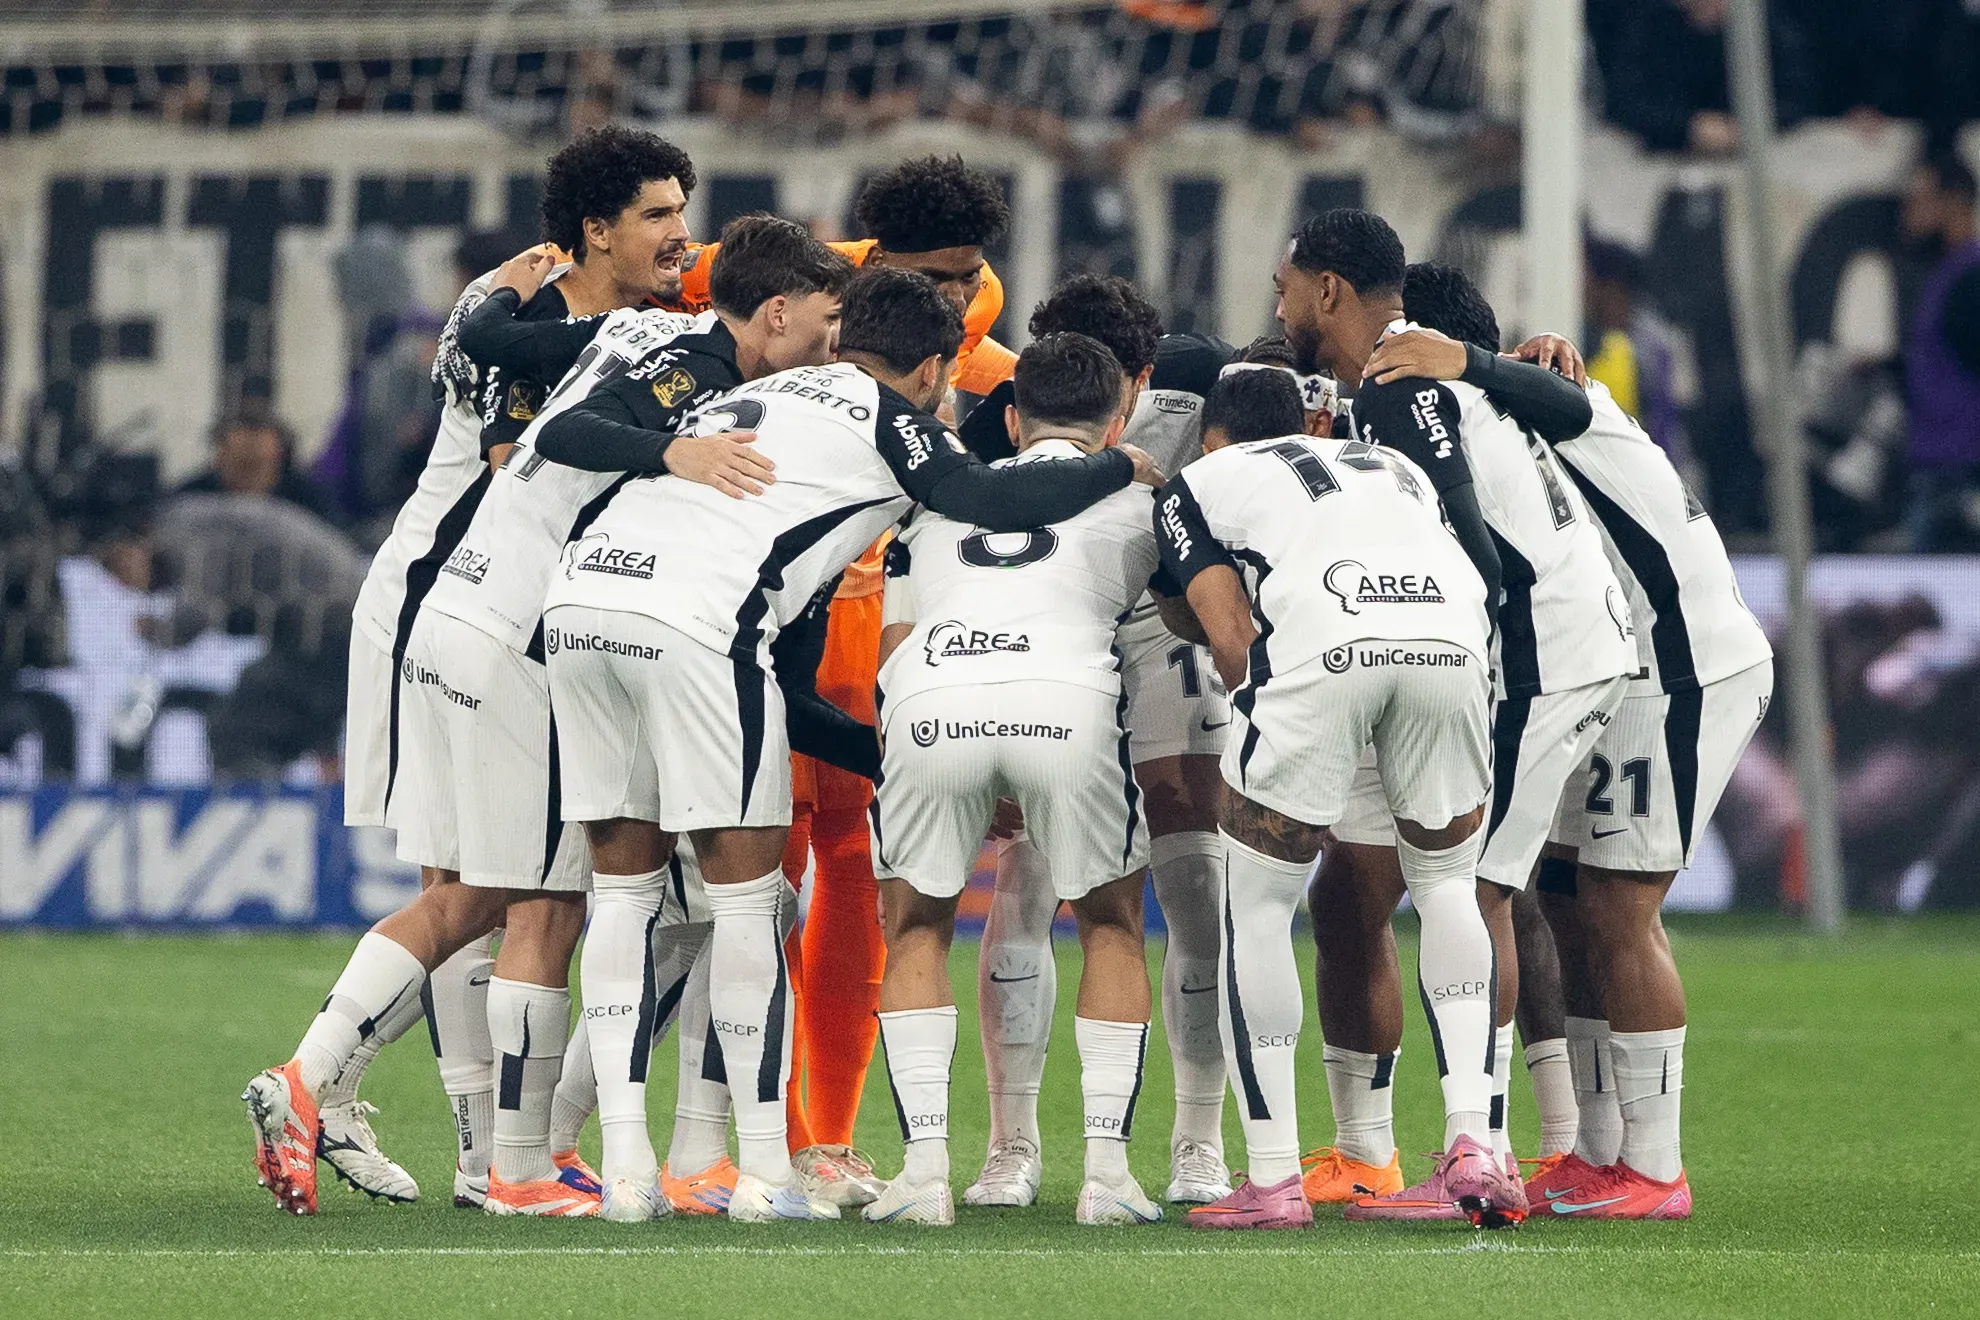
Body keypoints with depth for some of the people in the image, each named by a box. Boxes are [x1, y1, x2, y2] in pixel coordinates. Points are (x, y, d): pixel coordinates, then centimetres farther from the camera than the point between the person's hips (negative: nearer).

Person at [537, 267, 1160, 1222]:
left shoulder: (762, 392, 32)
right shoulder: (889, 419, 10)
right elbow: (990, 501, -2)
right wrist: (1119, 465, 15)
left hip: (580, 593, 7)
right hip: (693, 616, -7)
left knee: (623, 876, 12)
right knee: (745, 886, 1)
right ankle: (763, 1171, 0)